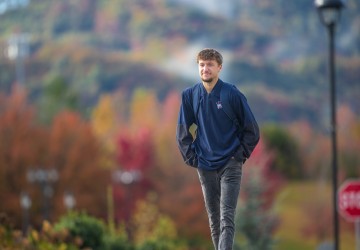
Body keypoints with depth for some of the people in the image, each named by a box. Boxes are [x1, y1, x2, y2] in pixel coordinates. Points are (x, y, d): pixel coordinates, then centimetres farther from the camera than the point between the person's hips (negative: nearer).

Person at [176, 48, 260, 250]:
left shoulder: (232, 94, -8)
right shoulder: (190, 95, 1)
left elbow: (252, 130, 0)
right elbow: (183, 131, 11)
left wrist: (240, 155, -3)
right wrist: (191, 156, 4)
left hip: (230, 166, -3)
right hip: (205, 167, 3)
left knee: (227, 218, -12)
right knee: (214, 219, 10)